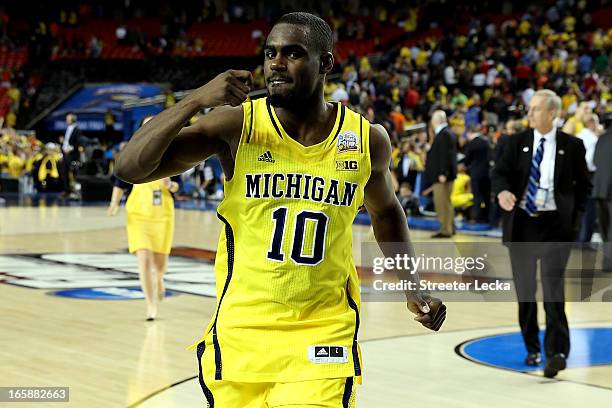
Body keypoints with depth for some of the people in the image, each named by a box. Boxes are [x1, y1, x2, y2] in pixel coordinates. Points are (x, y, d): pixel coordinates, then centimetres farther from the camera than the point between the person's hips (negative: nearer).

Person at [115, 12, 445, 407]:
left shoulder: (368, 140, -1)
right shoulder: (236, 125, -8)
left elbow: (386, 213, 19)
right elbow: (131, 167, -14)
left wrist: (413, 287, 10)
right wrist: (196, 100, -23)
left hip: (323, 339, 0)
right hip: (241, 332, 0)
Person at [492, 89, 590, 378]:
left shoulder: (571, 146, 1)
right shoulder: (517, 142, 5)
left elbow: (583, 185, 9)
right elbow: (500, 172, -5)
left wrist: (574, 216, -1)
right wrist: (502, 191, -26)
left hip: (555, 225, -3)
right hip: (521, 223, 3)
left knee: (553, 287, -14)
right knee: (525, 289, 11)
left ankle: (557, 352, -16)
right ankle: (532, 348, 25)